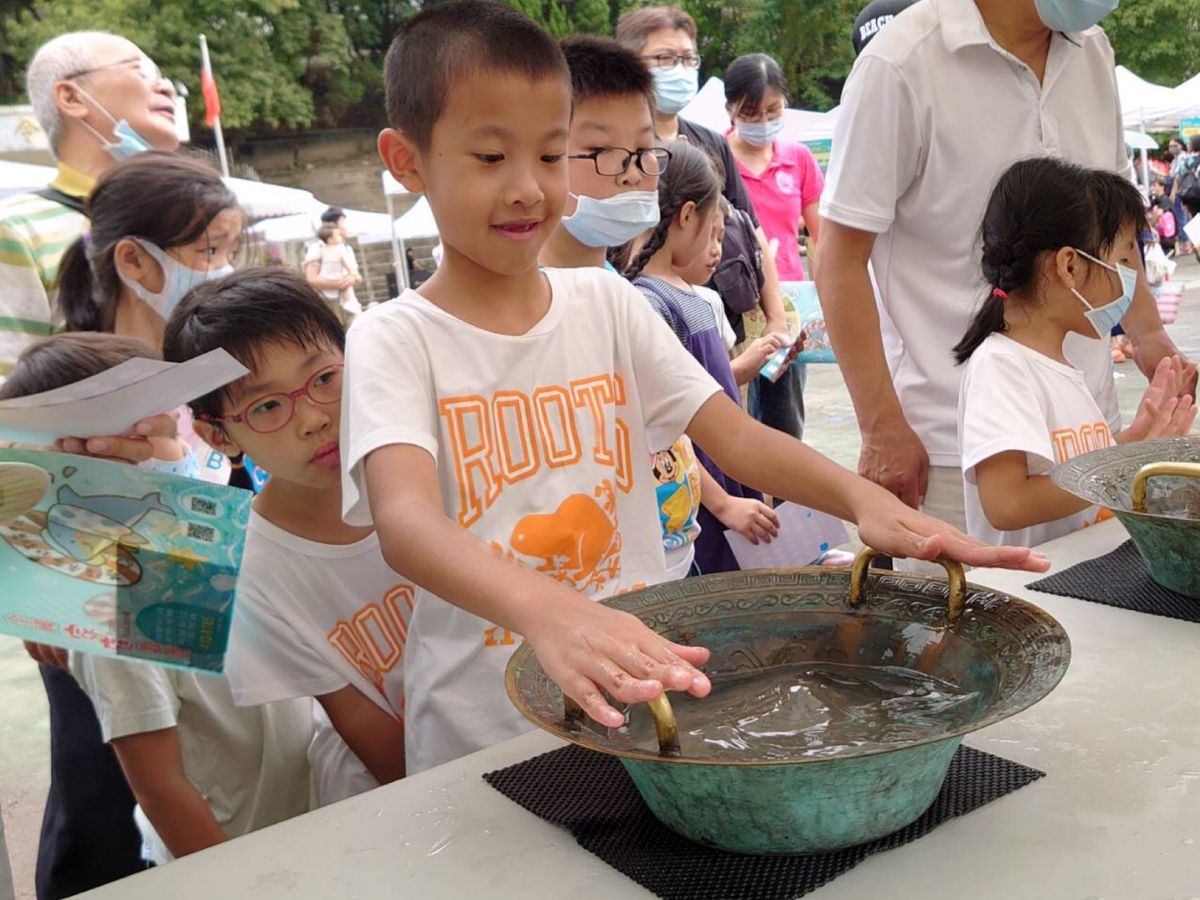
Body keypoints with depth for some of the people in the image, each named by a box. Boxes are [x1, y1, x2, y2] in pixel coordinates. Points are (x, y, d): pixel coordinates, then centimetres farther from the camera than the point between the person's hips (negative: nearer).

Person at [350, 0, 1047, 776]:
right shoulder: (396, 341, -11)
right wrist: (550, 612, -48)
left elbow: (737, 436, -7)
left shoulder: (607, 304, 1)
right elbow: (406, 521, -29)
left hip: (641, 700, 3)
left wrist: (863, 497, -27)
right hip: (481, 736, -3)